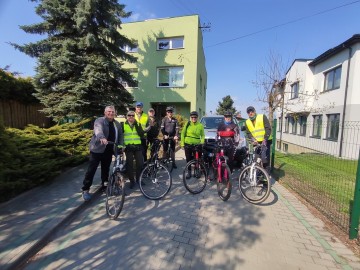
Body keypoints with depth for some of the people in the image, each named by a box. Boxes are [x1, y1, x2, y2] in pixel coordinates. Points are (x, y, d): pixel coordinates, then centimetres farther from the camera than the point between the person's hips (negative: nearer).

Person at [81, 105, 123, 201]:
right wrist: (102, 138, -50)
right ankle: (85, 190, 10)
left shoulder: (117, 124, 10)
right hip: (97, 149, -5)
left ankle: (104, 184, 34)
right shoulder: (99, 121, -9)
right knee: (91, 169, -1)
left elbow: (120, 135, 10)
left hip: (109, 150, 5)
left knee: (106, 168, 16)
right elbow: (98, 130, -30)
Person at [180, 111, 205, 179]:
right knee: (188, 159, 8)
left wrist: (202, 143, -7)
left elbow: (203, 135, 7)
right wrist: (182, 143, -2)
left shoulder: (200, 125, 1)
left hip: (196, 145, 0)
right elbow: (183, 134, 3)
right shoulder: (187, 124, 0)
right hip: (187, 144, 1)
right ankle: (189, 172, 22)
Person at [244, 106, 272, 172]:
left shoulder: (262, 117, -3)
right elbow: (248, 133, 2)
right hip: (256, 143, 4)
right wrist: (253, 140, -17)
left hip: (265, 142, -4)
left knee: (265, 159, -9)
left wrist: (265, 139, -21)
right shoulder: (247, 122, 9)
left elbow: (268, 129, -10)